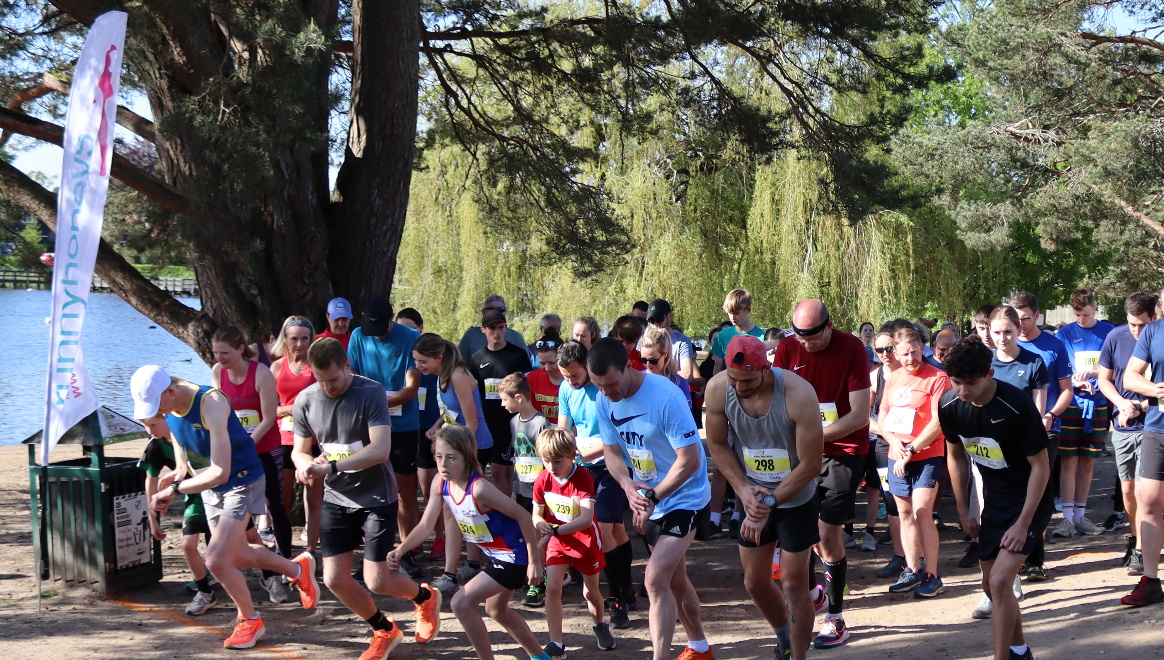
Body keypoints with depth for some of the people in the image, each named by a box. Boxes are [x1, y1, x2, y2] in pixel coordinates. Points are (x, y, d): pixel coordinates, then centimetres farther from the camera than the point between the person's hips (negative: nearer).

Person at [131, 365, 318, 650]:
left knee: (217, 559, -16)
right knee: (237, 555, 18)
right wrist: (177, 475, -11)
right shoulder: (166, 404, -11)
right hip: (210, 487, 8)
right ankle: (298, 568, 44)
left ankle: (250, 620, 9)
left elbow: (220, 473, -35)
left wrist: (174, 489, -30)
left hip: (241, 481, -8)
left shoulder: (211, 404, -33)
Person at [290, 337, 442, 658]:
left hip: (376, 496, -5)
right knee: (335, 579, 0)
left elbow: (380, 450, -27)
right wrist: (307, 464, -18)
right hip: (336, 498, 5)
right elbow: (299, 451, 7)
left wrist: (331, 466, -35)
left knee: (377, 581, -6)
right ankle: (385, 630, 25)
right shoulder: (306, 400, -3)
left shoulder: (371, 393, -18)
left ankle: (425, 597, 29)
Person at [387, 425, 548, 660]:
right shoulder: (440, 483, -8)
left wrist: (534, 561, -20)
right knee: (496, 610, 28)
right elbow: (426, 525, -4)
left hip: (514, 555, -10)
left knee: (461, 603, -16)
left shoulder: (478, 489, -31)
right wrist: (400, 550, -20)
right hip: (496, 555, 10)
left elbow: (523, 516, -25)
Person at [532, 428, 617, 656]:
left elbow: (586, 519, -36)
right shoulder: (542, 480, -14)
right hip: (557, 542, 2)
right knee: (552, 588, -13)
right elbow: (537, 516, -4)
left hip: (585, 540, -2)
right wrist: (542, 524, -29)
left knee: (590, 591, 14)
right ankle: (555, 644, -8)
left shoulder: (583, 477, -26)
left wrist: (554, 531, -44)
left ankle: (599, 624, 45)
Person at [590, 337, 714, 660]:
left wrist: (651, 498, -21)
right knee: (674, 579, 20)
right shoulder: (605, 401, -6)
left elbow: (689, 461, -25)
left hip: (683, 498, -7)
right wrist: (628, 485, -16)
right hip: (648, 502, 7)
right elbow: (612, 451, 4)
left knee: (656, 581, -19)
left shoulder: (665, 397, -27)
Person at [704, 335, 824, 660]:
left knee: (793, 584, 0)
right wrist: (744, 490, -15)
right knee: (754, 581, 15)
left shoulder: (799, 395, -30)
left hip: (796, 499, -4)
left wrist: (769, 504, -21)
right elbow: (718, 444, -3)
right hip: (753, 496, 4)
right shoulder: (717, 388, -18)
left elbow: (810, 465, -22)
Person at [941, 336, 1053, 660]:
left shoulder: (1018, 406, -28)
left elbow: (1040, 466, -19)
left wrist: (1023, 523, -20)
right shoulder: (949, 405, -11)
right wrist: (963, 511, 9)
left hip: (1029, 502, -6)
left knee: (1000, 581, -20)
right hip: (994, 502, 6)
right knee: (991, 585, 14)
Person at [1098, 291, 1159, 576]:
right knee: (1127, 489, 11)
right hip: (1122, 427, 4)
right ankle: (1135, 538, 30)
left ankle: (1141, 550, 2)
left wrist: (1139, 408, -15)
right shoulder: (1116, 337, -2)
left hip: (1150, 426, -4)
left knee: (1143, 491, -7)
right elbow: (1104, 379, 7)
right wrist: (1123, 404, -9)